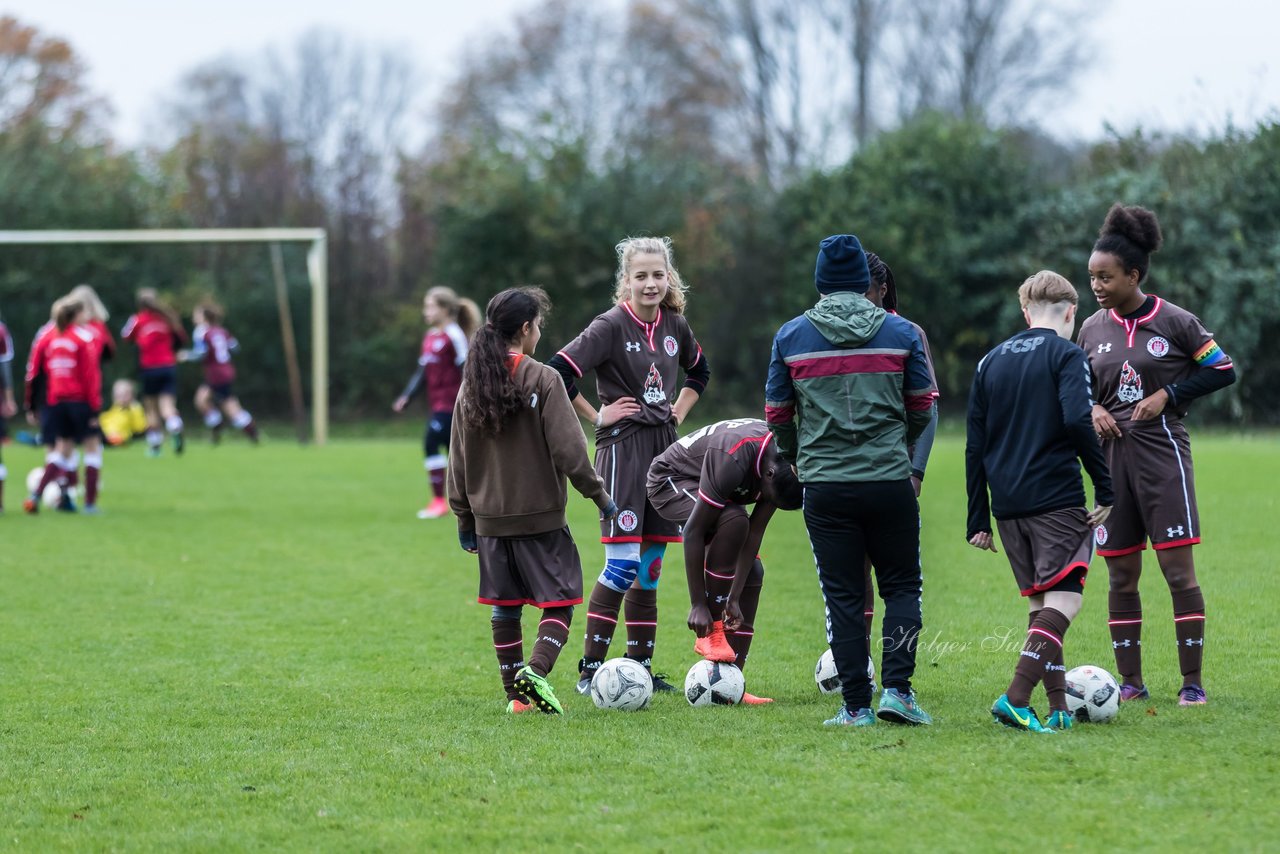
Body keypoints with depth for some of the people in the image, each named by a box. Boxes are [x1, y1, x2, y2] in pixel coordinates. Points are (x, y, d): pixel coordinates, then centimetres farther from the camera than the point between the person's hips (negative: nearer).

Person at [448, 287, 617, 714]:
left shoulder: (471, 384, 6)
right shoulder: (542, 380, -10)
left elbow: (458, 458, 11)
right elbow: (568, 448, -13)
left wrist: (464, 517, 18)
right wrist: (598, 493, -2)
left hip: (490, 517, 5)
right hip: (540, 514, -5)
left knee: (504, 607, 13)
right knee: (560, 600, 0)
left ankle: (516, 694, 13)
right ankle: (535, 671, -21)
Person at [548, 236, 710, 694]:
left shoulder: (675, 325, 8)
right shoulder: (611, 326, -11)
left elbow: (699, 371, 29)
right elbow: (558, 373, -18)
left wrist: (679, 412, 14)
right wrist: (597, 415, -11)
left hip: (663, 446, 6)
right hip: (622, 446, -6)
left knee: (650, 568, 8)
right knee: (622, 564, -13)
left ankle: (641, 668, 14)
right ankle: (590, 670, -7)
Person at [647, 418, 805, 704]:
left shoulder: (784, 466, -18)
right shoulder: (733, 458, -40)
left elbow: (755, 532, -13)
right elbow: (693, 530, -34)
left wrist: (735, 598, -16)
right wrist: (698, 605, -30)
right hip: (670, 479, -8)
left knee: (753, 573, -6)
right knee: (733, 519, -35)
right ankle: (711, 633, -25)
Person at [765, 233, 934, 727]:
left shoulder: (791, 336, 1)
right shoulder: (900, 333, 2)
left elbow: (777, 413, 7)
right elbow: (922, 408, 10)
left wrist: (792, 458, 27)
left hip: (824, 486, 0)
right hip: (889, 480, 0)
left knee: (843, 597, 5)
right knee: (902, 587, 11)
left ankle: (856, 706, 3)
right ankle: (896, 687, -4)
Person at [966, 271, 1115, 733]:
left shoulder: (991, 361, 15)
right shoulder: (1065, 353, -2)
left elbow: (975, 446, 14)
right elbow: (1078, 420, -18)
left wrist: (977, 519, 17)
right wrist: (1106, 487, -12)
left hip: (1007, 504, 6)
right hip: (1056, 498, -6)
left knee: (1041, 603, 14)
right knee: (1064, 600, -7)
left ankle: (1058, 708, 9)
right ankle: (1015, 699, -21)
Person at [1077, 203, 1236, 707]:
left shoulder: (1174, 321, -5)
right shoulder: (1092, 329, 8)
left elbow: (1223, 370, 1)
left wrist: (1168, 394, -9)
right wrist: (1091, 410, -3)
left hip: (1161, 454, -4)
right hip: (1113, 457, 4)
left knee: (1178, 569, -7)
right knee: (1120, 576, 5)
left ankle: (1192, 681, -1)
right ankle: (1130, 682, 13)